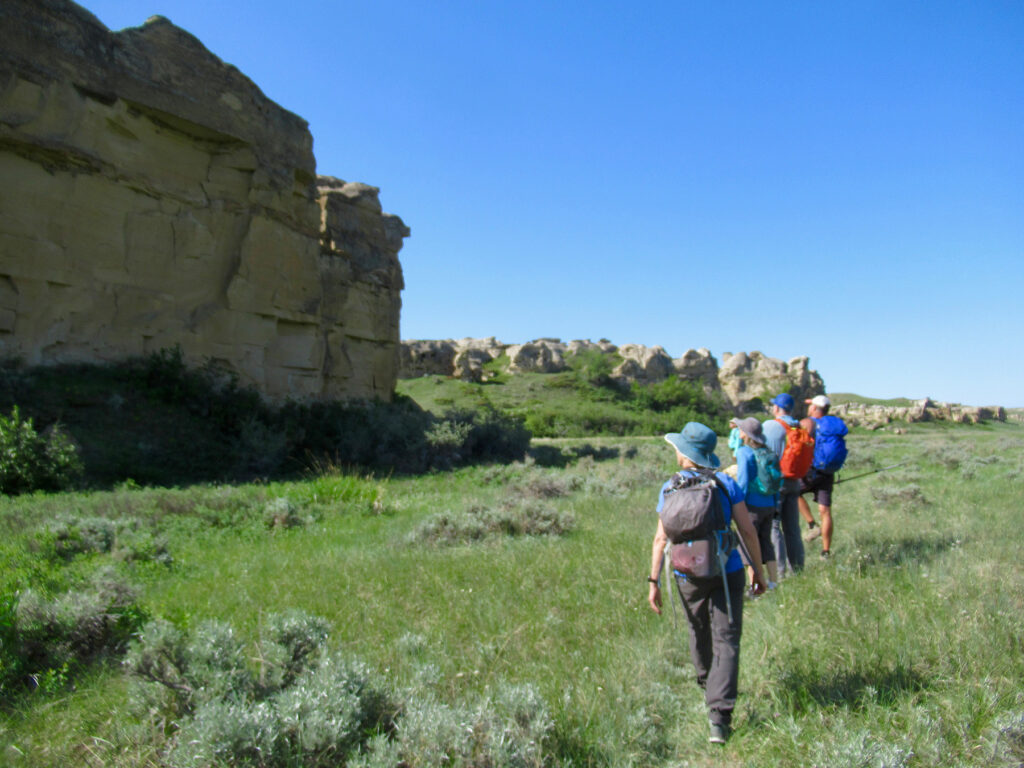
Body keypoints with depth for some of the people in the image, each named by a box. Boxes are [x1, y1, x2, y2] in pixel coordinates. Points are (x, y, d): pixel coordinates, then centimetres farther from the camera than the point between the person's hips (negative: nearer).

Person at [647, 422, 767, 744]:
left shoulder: (670, 488, -6)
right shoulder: (726, 483, -5)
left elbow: (661, 539, -9)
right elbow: (748, 531, -4)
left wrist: (654, 581, -5)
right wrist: (758, 570, 6)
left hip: (688, 576, 1)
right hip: (727, 573, -1)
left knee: (699, 633, 22)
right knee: (726, 641, 1)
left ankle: (707, 685, 44)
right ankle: (719, 713, -10)